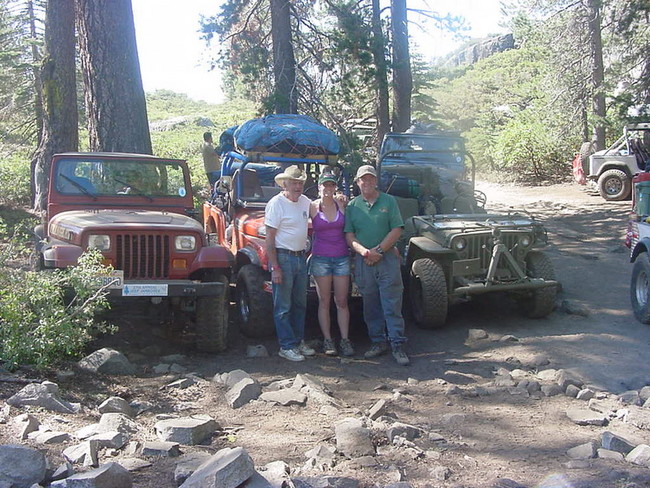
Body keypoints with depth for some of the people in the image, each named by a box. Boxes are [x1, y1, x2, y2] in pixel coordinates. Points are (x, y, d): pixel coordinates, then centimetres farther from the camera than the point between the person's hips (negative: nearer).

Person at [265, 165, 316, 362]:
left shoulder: (305, 201, 10)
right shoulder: (276, 203, -12)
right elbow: (270, 239, -15)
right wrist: (275, 268, -20)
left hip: (300, 257, 8)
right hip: (282, 257, -8)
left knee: (300, 304, 15)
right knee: (283, 307, -1)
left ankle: (299, 341, 25)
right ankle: (287, 347, 5)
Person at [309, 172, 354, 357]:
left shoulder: (342, 207, 5)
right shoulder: (312, 207, -1)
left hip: (342, 258, 2)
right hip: (320, 258, -2)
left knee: (342, 301, 4)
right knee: (324, 301, 4)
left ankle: (345, 340, 10)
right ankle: (327, 340, 11)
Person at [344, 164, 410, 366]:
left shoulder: (388, 201, 4)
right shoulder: (352, 205, 9)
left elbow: (396, 230, -2)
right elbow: (349, 234, 4)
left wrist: (379, 250, -11)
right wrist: (364, 251, -13)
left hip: (387, 258, -2)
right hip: (363, 261, 3)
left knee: (392, 304, -4)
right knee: (370, 305, 8)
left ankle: (397, 345, -1)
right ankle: (378, 342, 19)